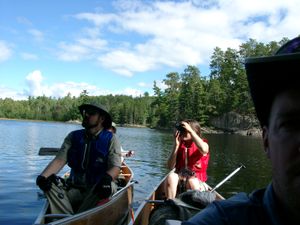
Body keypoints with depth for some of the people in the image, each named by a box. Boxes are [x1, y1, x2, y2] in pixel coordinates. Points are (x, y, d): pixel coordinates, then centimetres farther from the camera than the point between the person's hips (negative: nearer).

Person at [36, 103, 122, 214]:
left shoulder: (111, 139, -1)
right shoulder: (73, 136, 9)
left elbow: (115, 167, -11)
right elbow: (59, 160, -2)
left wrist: (107, 177, -36)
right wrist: (43, 176, -21)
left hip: (97, 189, -3)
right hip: (74, 188, 3)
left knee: (108, 186, -34)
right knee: (50, 184, -20)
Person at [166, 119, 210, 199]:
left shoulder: (203, 144, 0)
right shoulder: (179, 145, 8)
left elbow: (203, 149, -31)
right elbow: (170, 167, -1)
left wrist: (190, 130, -26)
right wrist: (176, 145, -7)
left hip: (197, 179, -3)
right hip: (180, 177, 3)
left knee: (192, 182, -35)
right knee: (171, 177, -29)